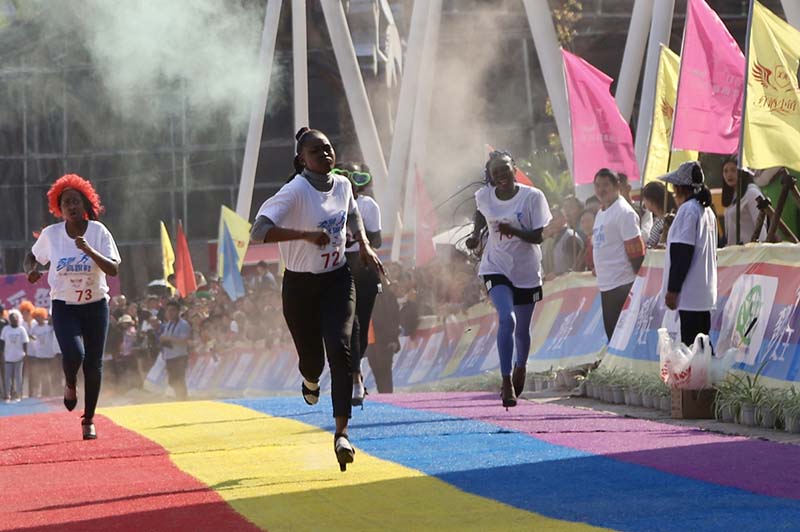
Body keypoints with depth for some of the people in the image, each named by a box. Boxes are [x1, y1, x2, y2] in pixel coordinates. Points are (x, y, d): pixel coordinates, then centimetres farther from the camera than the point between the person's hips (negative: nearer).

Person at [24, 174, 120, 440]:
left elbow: (113, 269, -16)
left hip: (95, 305, 1)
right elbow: (32, 257, 11)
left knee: (93, 363, 3)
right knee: (73, 354, -23)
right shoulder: (51, 234, -6)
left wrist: (89, 251, -31)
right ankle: (70, 384, 13)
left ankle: (89, 420, 19)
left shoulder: (98, 232, -9)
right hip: (64, 306, -1)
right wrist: (31, 270, -12)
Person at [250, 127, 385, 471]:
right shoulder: (295, 191, -19)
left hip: (337, 281, 3)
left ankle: (342, 433, -20)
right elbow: (258, 232, -30)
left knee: (339, 347, -18)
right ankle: (311, 381, 51)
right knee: (312, 357, 9)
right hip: (300, 286, -3)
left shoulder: (342, 185, -1)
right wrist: (306, 234, -38)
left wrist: (364, 246, 7)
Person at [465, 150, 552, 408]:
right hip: (496, 268, 0)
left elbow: (538, 237, -14)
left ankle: (520, 367, 45)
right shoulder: (483, 197, -4)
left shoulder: (532, 197, -13)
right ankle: (507, 382, -21)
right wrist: (476, 234, 5)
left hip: (527, 272, 0)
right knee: (507, 319, -22)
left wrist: (514, 230, -30)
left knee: (522, 329, 13)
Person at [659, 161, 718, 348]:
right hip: (705, 291, 9)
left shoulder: (688, 210, -12)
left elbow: (682, 253, -16)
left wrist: (672, 289, -14)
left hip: (689, 293, -9)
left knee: (689, 343, -10)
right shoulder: (707, 210, 15)